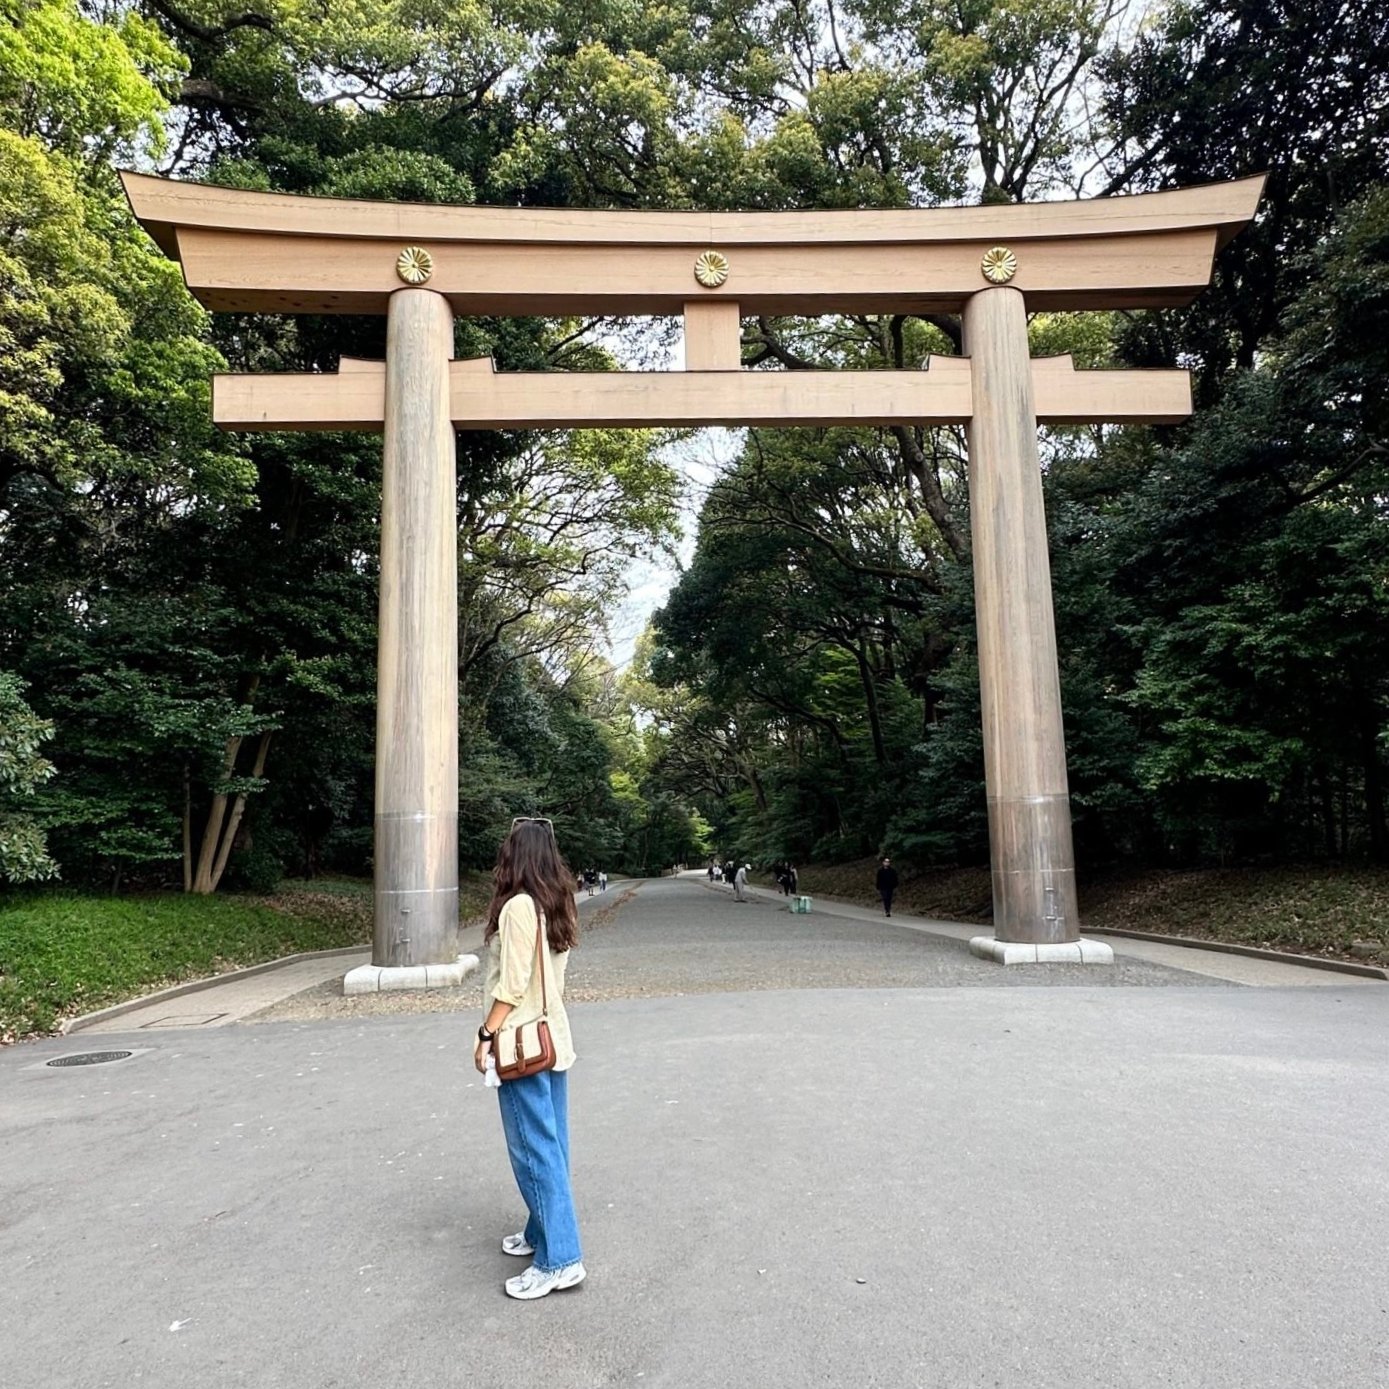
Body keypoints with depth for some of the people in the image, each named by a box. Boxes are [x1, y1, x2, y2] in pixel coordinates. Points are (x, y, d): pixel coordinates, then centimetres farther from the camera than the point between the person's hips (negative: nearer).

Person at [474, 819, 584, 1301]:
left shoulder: (518, 906, -18)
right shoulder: (559, 906, 6)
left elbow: (512, 984, -20)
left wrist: (487, 1034, -12)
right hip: (552, 1039, 9)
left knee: (534, 1150, -2)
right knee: (549, 1144, 17)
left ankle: (559, 1258, 4)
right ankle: (544, 1232, 29)